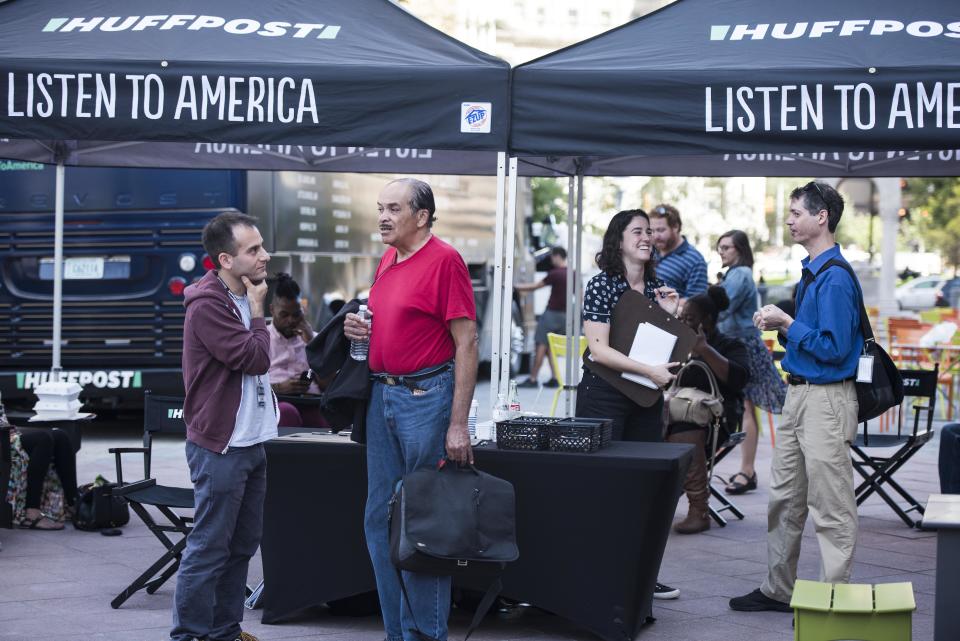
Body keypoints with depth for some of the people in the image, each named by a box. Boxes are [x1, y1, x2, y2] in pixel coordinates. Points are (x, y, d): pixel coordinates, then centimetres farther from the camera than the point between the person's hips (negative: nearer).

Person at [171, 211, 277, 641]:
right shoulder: (208, 306, -16)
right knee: (209, 547, -6)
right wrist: (257, 310, -9)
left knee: (242, 545, 13)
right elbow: (255, 358, -19)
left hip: (250, 442, 9)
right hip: (221, 446, -9)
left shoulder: (242, 299, 14)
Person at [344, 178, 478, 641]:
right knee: (380, 519, 11)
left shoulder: (444, 260, -11)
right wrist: (359, 327, 3)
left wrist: (457, 424, -18)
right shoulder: (387, 260, 12)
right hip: (381, 395, 8)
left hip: (426, 396, -8)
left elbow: (466, 343, -14)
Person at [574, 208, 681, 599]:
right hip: (604, 394, -6)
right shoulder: (602, 286, -8)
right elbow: (599, 349, -16)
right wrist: (649, 370, -22)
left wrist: (670, 314, 1)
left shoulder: (656, 286, 11)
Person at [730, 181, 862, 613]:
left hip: (826, 401, -10)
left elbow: (833, 348, -22)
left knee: (831, 509, -2)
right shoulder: (811, 272, 12)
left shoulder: (836, 278, -18)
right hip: (799, 395, 10)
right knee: (784, 498, 16)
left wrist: (787, 324, -14)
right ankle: (777, 589, 26)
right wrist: (779, 325, 4)